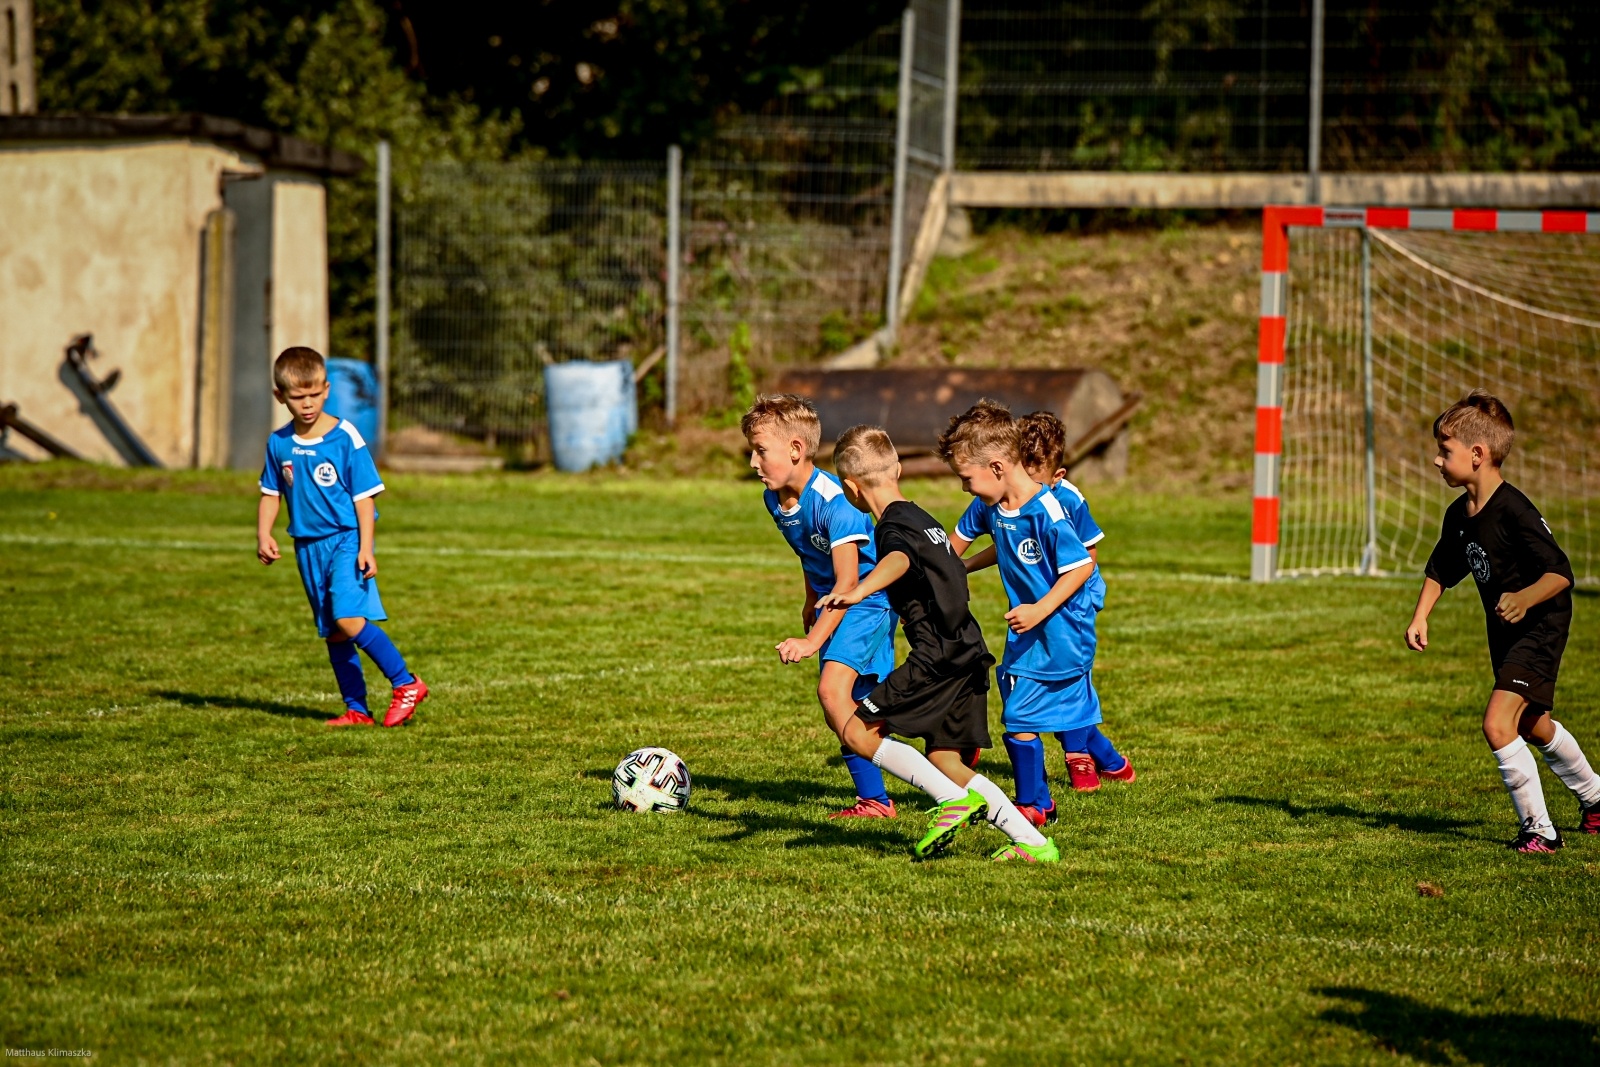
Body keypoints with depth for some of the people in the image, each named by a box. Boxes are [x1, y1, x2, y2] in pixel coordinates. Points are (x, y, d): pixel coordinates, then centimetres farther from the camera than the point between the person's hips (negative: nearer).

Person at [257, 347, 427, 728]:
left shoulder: (345, 438, -10)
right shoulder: (279, 444, 4)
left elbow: (364, 497, -9)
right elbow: (271, 494, 16)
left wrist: (365, 549, -15)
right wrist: (263, 535, 1)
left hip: (345, 539, -6)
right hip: (308, 547, 6)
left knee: (348, 619, -21)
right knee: (332, 633, 8)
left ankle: (406, 684, -11)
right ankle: (357, 709, 15)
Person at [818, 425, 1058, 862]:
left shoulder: (892, 527, -11)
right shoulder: (923, 519, 19)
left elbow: (898, 560, -37)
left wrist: (860, 590, -56)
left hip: (939, 657, -9)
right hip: (968, 652, 9)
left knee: (859, 732, -7)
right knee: (945, 762, 12)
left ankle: (954, 799, -14)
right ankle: (1034, 843, 6)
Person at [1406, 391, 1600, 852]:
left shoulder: (1514, 511, -26)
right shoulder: (1458, 515, 0)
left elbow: (1560, 573, -29)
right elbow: (1440, 571, 15)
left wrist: (1525, 597, -44)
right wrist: (1419, 619, 4)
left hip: (1540, 626, -10)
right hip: (1506, 630, 10)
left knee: (1498, 724, -21)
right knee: (1532, 726, 25)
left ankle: (1539, 828, -11)